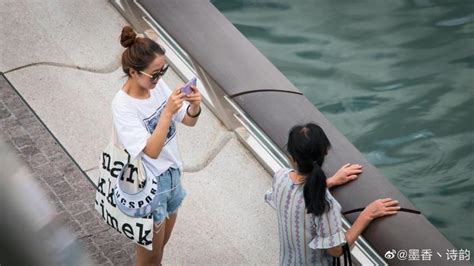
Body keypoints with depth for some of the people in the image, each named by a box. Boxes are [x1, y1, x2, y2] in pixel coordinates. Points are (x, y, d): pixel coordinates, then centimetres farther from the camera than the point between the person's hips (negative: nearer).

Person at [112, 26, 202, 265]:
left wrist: (194, 105, -21)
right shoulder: (123, 106, -27)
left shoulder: (158, 85, -7)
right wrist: (168, 112, -37)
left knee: (162, 243, 25)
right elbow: (152, 151, -30)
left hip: (171, 174, 7)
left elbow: (189, 121, 1)